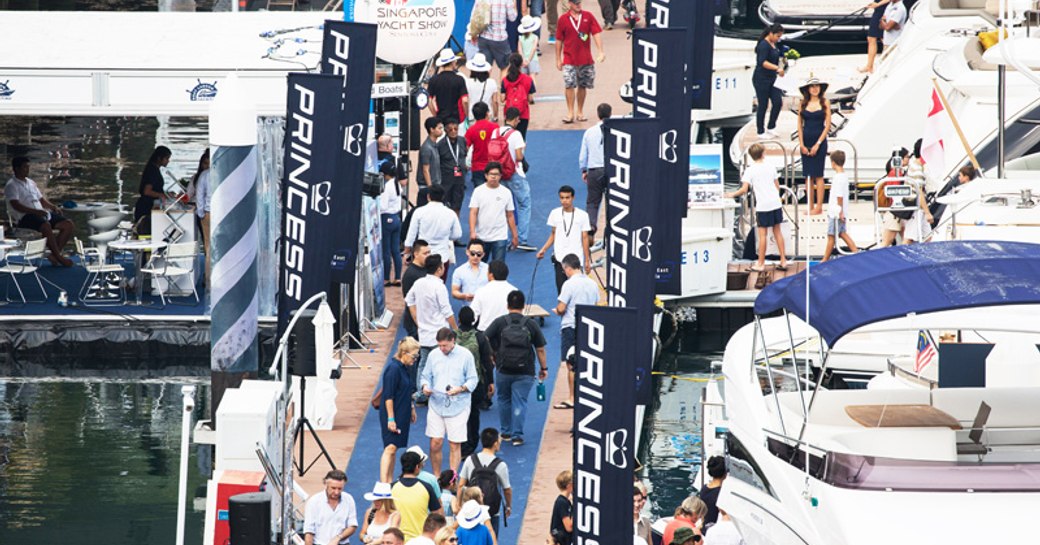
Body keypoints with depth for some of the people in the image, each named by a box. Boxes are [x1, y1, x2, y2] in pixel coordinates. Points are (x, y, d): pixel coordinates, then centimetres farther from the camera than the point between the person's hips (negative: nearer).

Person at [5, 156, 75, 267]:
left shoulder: (31, 183, 23)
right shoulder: (11, 185, -3)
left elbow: (41, 199, 26)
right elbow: (16, 205, -16)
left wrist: (52, 206, 4)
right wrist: (35, 211, -27)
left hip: (41, 213, 8)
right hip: (24, 217, -8)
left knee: (68, 224, -8)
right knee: (46, 226, -38)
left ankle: (54, 254, -13)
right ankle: (59, 257, -28)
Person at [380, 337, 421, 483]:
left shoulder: (404, 368, 10)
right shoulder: (393, 368, -18)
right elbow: (388, 396, -20)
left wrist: (411, 408, 26)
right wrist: (390, 419, -21)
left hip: (402, 415, 9)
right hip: (392, 415, -9)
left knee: (393, 448, 12)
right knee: (390, 448, -13)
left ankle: (389, 482, 16)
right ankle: (384, 484, -16)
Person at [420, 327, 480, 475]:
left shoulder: (465, 355, -2)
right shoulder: (434, 355, 6)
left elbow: (472, 380, 1)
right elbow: (426, 376, 14)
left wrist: (460, 389, -18)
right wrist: (425, 387, -8)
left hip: (458, 407, -2)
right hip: (436, 405, 2)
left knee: (455, 445, 0)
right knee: (435, 443, -1)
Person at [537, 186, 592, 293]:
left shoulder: (582, 215, -2)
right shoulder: (555, 214, 4)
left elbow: (585, 238, 2)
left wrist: (587, 260, 2)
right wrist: (543, 249, 0)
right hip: (559, 259, 2)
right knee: (561, 289, -3)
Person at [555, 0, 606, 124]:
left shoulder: (588, 17, 2)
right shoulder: (563, 19, 1)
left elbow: (596, 34, -2)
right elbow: (559, 41, 6)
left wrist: (601, 52, -14)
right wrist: (558, 59, 5)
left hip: (586, 60, 2)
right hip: (569, 60, -2)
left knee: (582, 86, 9)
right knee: (569, 85, -12)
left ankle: (580, 112, 20)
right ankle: (570, 113, -6)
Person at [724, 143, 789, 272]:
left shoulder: (750, 171, -7)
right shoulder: (770, 168, 7)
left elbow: (744, 189, -12)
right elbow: (778, 186, 13)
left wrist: (732, 195, 4)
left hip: (763, 206, -4)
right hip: (775, 203, 4)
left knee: (762, 234, 0)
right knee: (777, 231, 12)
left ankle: (760, 264, 4)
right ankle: (783, 261, 13)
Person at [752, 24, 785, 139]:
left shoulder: (773, 44, 11)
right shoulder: (764, 45, -17)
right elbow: (762, 62, -28)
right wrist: (777, 68, -36)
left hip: (771, 79, 9)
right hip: (761, 79, -9)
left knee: (778, 102, 4)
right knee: (763, 105, -1)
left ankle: (770, 128, 17)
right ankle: (761, 132, 9)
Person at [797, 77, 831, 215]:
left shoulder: (824, 103, -1)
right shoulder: (803, 104, 6)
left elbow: (827, 126, -3)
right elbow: (800, 125, 7)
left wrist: (818, 144, -9)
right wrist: (801, 144, -3)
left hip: (819, 141, -3)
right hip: (806, 141, 3)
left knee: (818, 175, -4)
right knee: (808, 175, 3)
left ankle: (819, 207, -1)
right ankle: (810, 206, 7)